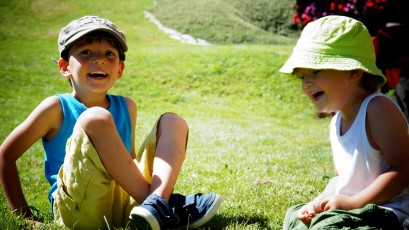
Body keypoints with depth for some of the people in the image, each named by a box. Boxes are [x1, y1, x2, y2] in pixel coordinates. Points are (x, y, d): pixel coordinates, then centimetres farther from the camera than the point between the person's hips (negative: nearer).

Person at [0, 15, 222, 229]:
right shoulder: (57, 108, 0)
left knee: (173, 121, 1)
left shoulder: (126, 107, 14)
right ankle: (156, 200, -24)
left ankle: (156, 203, -27)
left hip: (127, 207, 5)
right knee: (95, 119, -25)